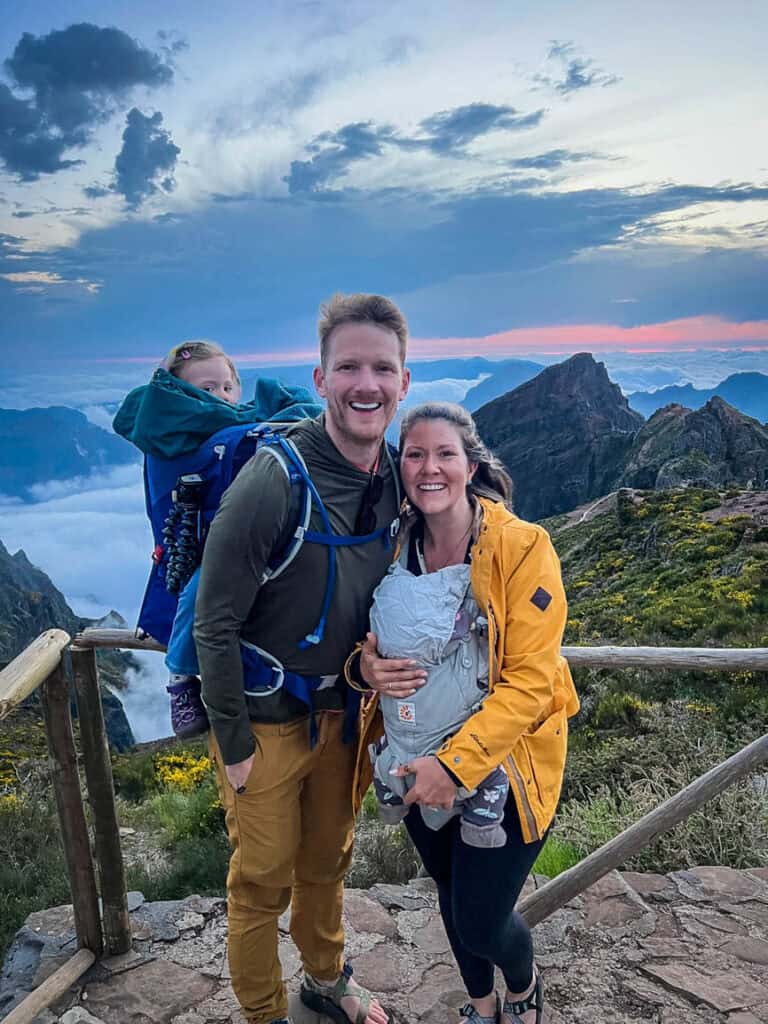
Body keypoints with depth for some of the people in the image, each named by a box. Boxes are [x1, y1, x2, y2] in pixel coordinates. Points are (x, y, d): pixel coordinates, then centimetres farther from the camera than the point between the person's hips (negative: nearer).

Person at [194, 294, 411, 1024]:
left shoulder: (395, 479, -6)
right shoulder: (272, 483, -27)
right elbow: (215, 624, -20)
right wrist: (233, 745, -13)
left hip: (340, 709, 6)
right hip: (265, 717, -5)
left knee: (327, 859, 24)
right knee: (264, 877, 12)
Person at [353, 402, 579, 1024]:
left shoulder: (521, 547, -19)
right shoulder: (397, 549, -5)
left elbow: (530, 680, -21)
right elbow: (370, 642, 7)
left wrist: (455, 763, -27)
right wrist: (366, 666, -17)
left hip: (504, 761, -4)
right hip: (420, 760, 5)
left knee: (481, 921, 2)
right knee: (452, 899, 21)